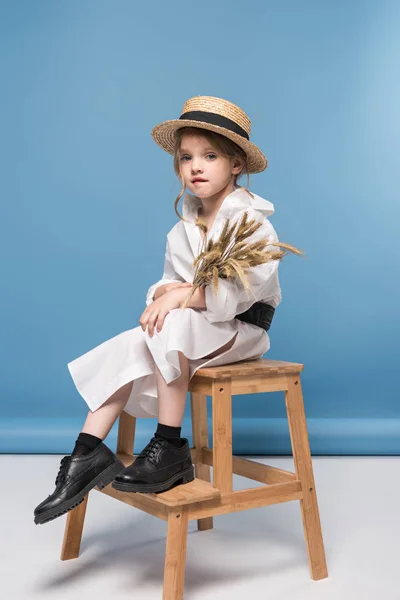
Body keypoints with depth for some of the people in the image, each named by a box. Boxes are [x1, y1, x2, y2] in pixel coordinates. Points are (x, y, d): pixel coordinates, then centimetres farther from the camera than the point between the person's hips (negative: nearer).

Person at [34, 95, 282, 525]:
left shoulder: (253, 222, -10)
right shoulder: (182, 229, 12)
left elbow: (243, 293, -22)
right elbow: (170, 283, 11)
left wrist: (183, 296, -25)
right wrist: (166, 292, -14)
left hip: (240, 329, -6)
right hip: (192, 329, 7)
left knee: (171, 329, -33)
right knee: (126, 348, -17)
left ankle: (170, 449, -24)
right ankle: (88, 453, -17)